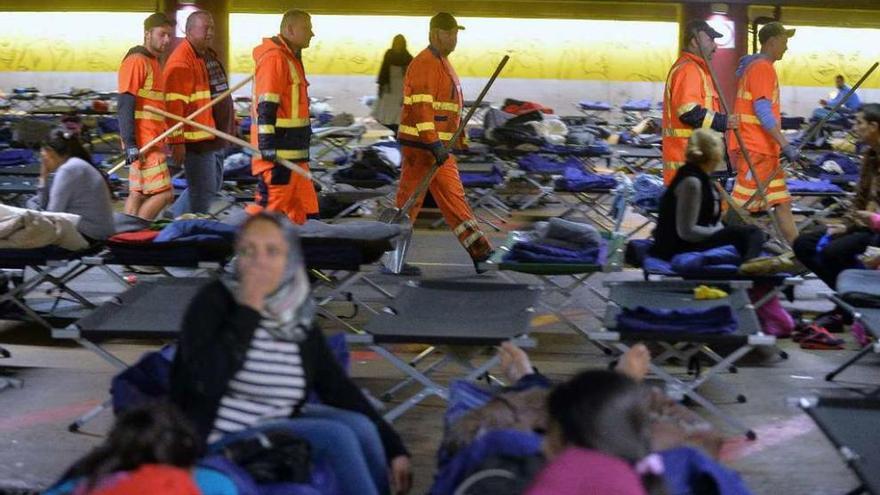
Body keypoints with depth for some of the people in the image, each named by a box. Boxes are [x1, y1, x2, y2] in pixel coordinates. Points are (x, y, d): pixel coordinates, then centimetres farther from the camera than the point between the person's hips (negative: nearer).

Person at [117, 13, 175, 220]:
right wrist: (130, 144, -22)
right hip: (142, 143, -9)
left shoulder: (153, 62, 19)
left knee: (138, 194, 8)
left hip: (152, 141, 9)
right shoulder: (136, 61, -11)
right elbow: (125, 106, -17)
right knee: (163, 194, -11)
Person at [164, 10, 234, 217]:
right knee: (203, 189, -5)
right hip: (196, 138, -10)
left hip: (213, 135, 10)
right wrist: (177, 141, -25)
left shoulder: (209, 55, 15)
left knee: (214, 184, 18)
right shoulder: (181, 62, -16)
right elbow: (173, 105, -22)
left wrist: (231, 124, 23)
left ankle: (174, 219, 28)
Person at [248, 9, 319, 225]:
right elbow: (266, 107, -21)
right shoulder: (274, 58, -14)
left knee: (302, 206, 12)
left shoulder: (291, 57, 18)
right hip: (278, 149, -11)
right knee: (270, 201, -10)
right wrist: (267, 145, -25)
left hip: (294, 150, 11)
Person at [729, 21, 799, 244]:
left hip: (765, 150, 10)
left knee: (782, 201, 11)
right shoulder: (762, 68, -12)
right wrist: (785, 145, -21)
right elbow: (762, 112, -20)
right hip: (755, 150, -10)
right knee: (739, 204, -10)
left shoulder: (757, 67, 19)